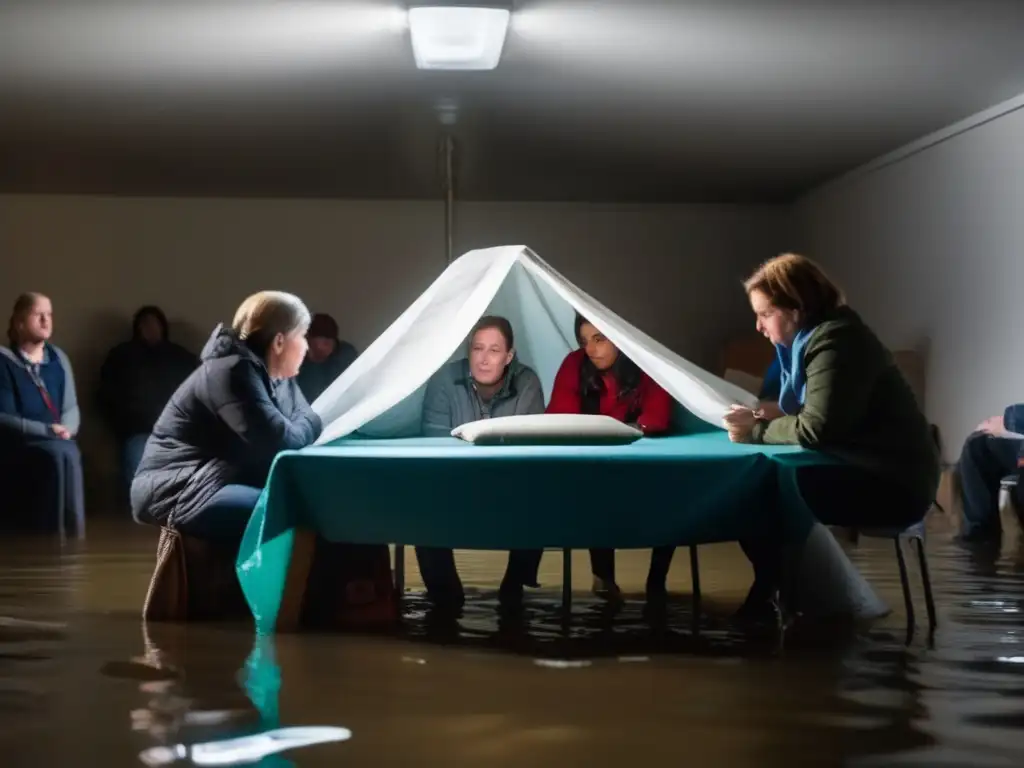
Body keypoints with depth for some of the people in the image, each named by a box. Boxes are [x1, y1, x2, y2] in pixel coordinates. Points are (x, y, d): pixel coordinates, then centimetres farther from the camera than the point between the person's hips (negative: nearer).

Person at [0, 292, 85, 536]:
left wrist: (66, 429, -11)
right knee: (60, 455, -33)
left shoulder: (58, 358, 14)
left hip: (57, 443, 4)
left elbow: (71, 407, 11)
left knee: (67, 454, -31)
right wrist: (48, 430, -16)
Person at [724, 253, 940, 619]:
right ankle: (774, 591, 7)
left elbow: (816, 430, -24)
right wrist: (779, 415, -3)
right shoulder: (813, 337, 12)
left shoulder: (834, 342, -18)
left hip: (892, 484, -10)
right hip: (865, 469, 10)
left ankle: (770, 599, 3)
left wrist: (756, 431, -11)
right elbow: (818, 418, 15)